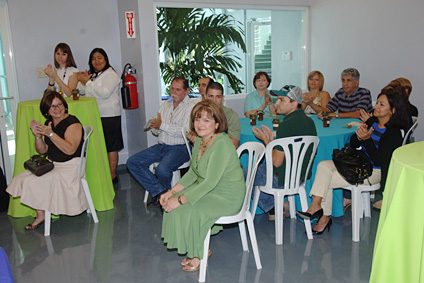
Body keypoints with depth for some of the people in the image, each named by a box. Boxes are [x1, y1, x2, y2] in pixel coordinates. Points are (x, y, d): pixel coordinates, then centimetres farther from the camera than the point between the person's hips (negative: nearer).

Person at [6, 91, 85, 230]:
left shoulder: (72, 122, -13)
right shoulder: (48, 123, 10)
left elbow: (70, 150, -26)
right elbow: (42, 151, 12)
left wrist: (50, 134, -28)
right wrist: (38, 136, -7)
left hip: (70, 165, -8)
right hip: (52, 165, 8)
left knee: (35, 182, -19)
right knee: (22, 179, -7)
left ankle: (41, 215, 4)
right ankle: (40, 214, 0)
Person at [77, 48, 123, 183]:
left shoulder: (110, 74, -8)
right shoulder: (93, 75, 18)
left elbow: (104, 93, -22)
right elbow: (88, 94, 22)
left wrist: (87, 82, -16)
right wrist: (83, 81, 5)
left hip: (109, 116, -8)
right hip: (95, 116, 8)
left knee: (111, 147, -2)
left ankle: (112, 175, 6)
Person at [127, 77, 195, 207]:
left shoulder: (190, 107, -5)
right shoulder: (165, 105, 16)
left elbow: (185, 131, -19)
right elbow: (155, 131, 17)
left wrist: (162, 125, -15)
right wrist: (155, 126, -8)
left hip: (179, 148, -7)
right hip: (161, 146, 8)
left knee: (162, 169, -33)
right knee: (132, 162, -5)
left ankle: (166, 191, 3)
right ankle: (160, 191, -5)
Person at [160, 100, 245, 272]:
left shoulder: (221, 143, -25)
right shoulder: (200, 141, 4)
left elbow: (210, 182, -28)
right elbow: (192, 173, 12)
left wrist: (180, 200, -25)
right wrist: (172, 192, 0)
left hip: (227, 198, -9)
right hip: (206, 190, 9)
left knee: (186, 210, -20)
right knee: (172, 202, -3)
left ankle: (201, 254, 5)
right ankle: (196, 251, 11)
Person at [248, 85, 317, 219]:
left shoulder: (287, 125, -26)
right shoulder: (309, 121, 3)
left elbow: (277, 162, -22)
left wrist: (265, 139, -9)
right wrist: (272, 140, 6)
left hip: (283, 180, -9)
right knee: (260, 167, 29)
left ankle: (273, 208, 18)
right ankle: (277, 206, 23)